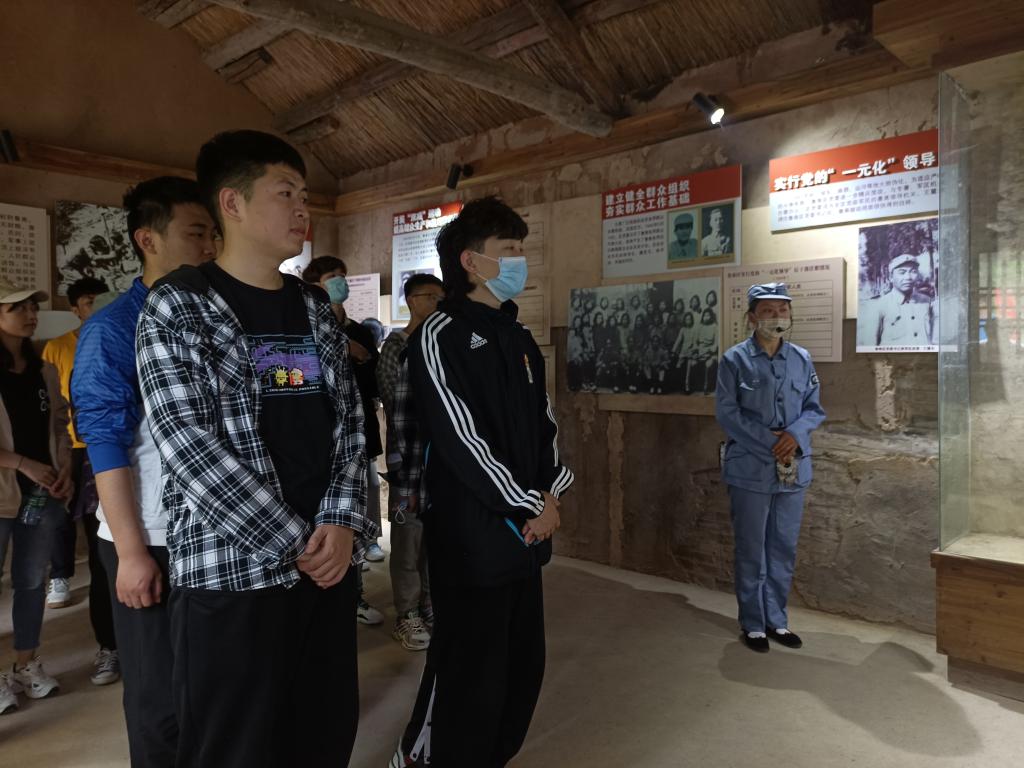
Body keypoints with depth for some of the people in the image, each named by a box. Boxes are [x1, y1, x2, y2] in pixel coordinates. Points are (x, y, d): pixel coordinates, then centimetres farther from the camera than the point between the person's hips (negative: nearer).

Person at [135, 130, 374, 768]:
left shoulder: (317, 308, 12)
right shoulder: (177, 306, -5)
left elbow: (350, 423, 9)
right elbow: (189, 447, -13)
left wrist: (342, 523, -6)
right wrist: (294, 542, -12)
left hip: (331, 557, 5)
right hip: (232, 569, -5)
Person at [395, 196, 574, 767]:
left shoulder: (520, 339, 14)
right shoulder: (439, 338, -12)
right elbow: (460, 439, -18)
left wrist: (553, 491, 0)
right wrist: (530, 507, -13)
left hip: (527, 532, 8)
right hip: (471, 538, -8)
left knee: (525, 667, 17)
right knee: (472, 678, 2)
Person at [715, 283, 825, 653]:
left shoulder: (802, 359, 6)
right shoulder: (735, 359, -6)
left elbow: (815, 408, 9)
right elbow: (727, 413, -9)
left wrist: (795, 433, -12)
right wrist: (769, 442, -16)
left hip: (794, 469, 4)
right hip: (750, 470, -4)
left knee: (784, 547, 13)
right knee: (751, 549, 5)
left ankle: (776, 618, 28)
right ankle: (753, 623, 19)